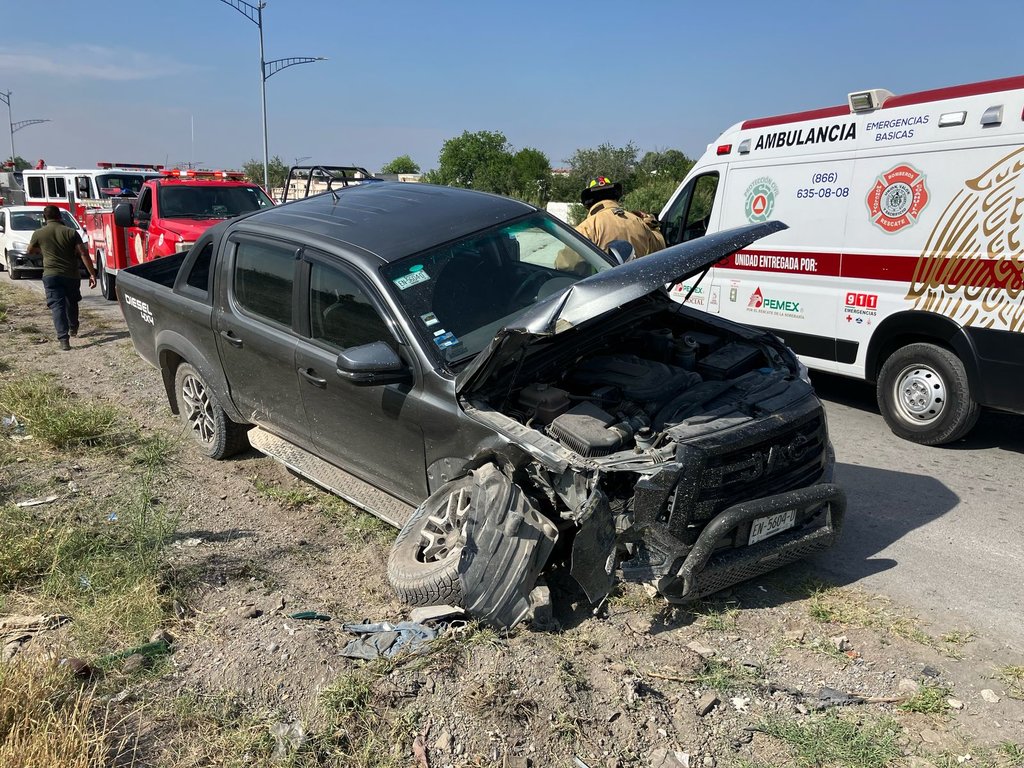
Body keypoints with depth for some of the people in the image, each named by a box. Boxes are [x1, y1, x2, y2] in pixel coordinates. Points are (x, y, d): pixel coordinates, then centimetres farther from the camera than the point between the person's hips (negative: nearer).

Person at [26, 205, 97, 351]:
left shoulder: (38, 233, 1)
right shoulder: (70, 232, -3)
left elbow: (30, 250, 20)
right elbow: (83, 254, -11)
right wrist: (92, 274, -10)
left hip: (51, 275, -1)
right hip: (71, 275, 1)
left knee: (57, 306, -5)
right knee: (72, 303, 23)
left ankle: (64, 339, -20)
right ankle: (73, 328, 43)